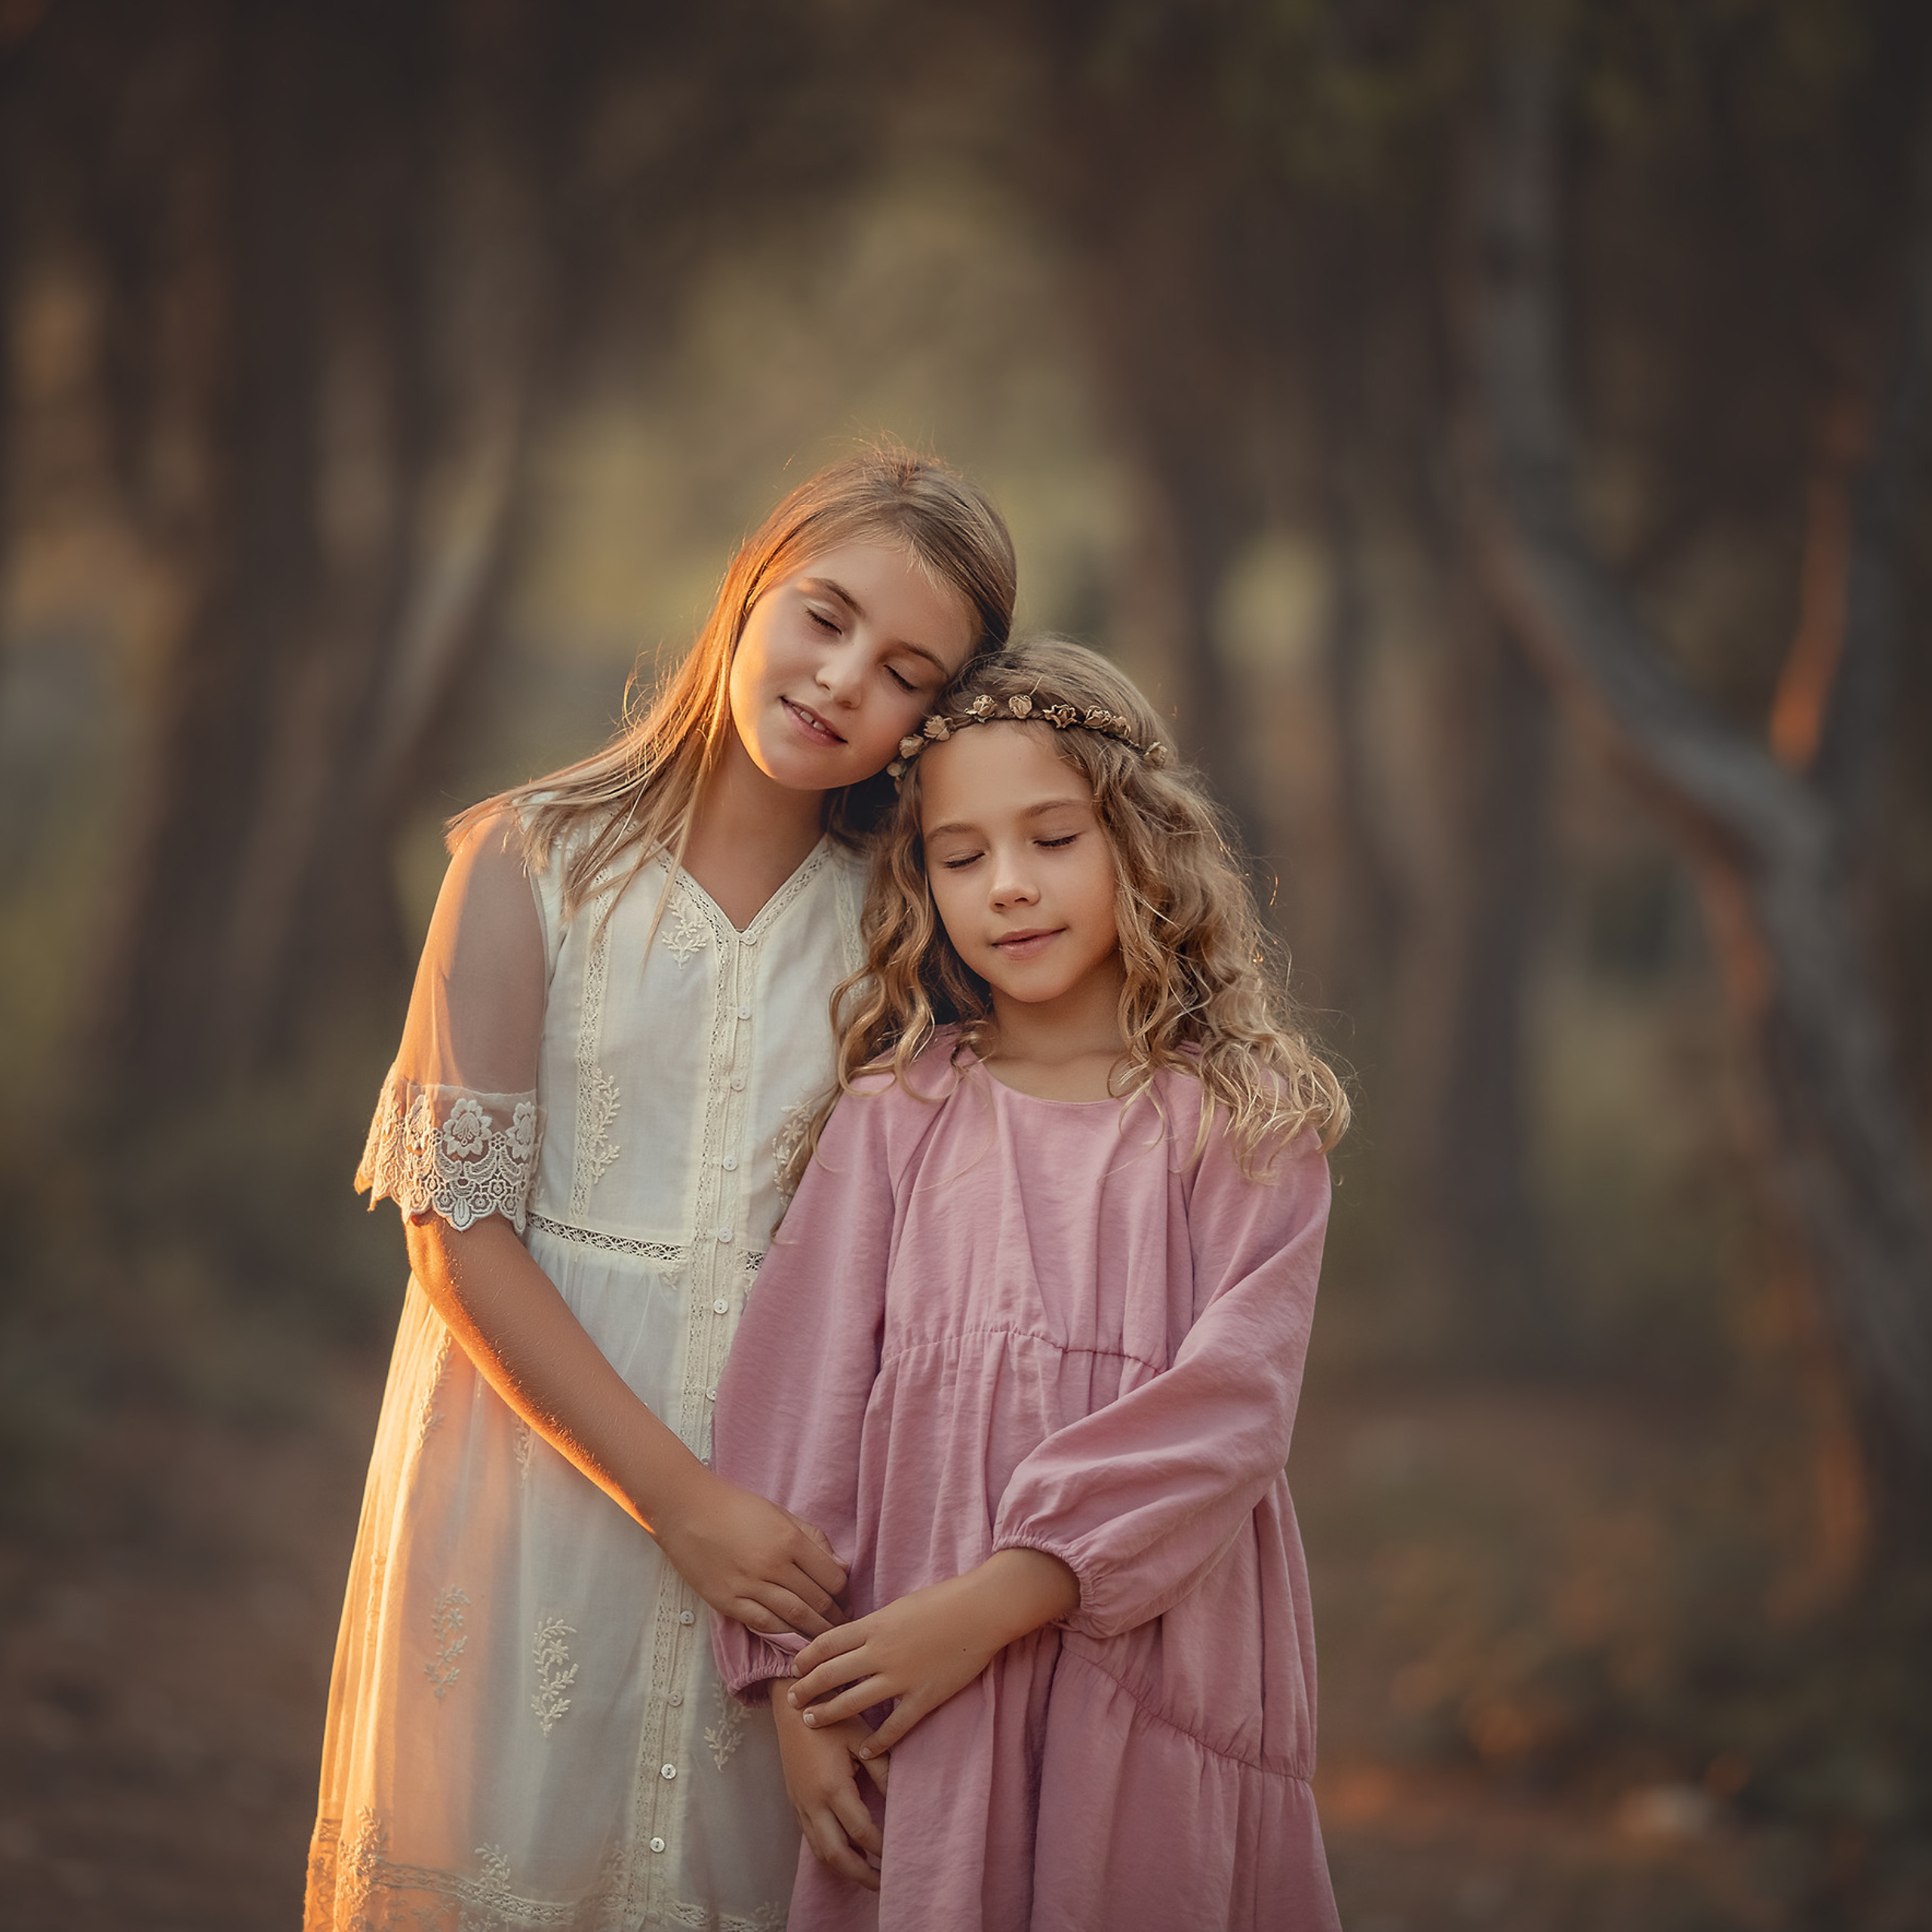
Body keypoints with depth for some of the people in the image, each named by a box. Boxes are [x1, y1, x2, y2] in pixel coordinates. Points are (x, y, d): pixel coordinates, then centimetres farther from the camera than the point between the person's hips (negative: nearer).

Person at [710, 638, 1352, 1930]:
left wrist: (992, 1603, -16)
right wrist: (800, 1696, -6)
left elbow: (1226, 1413, -9)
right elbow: (802, 1392, 1)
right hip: (913, 1709, 1)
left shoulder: (1246, 1128, 1)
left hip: (1155, 1678, -1)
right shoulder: (894, 1117, 4)